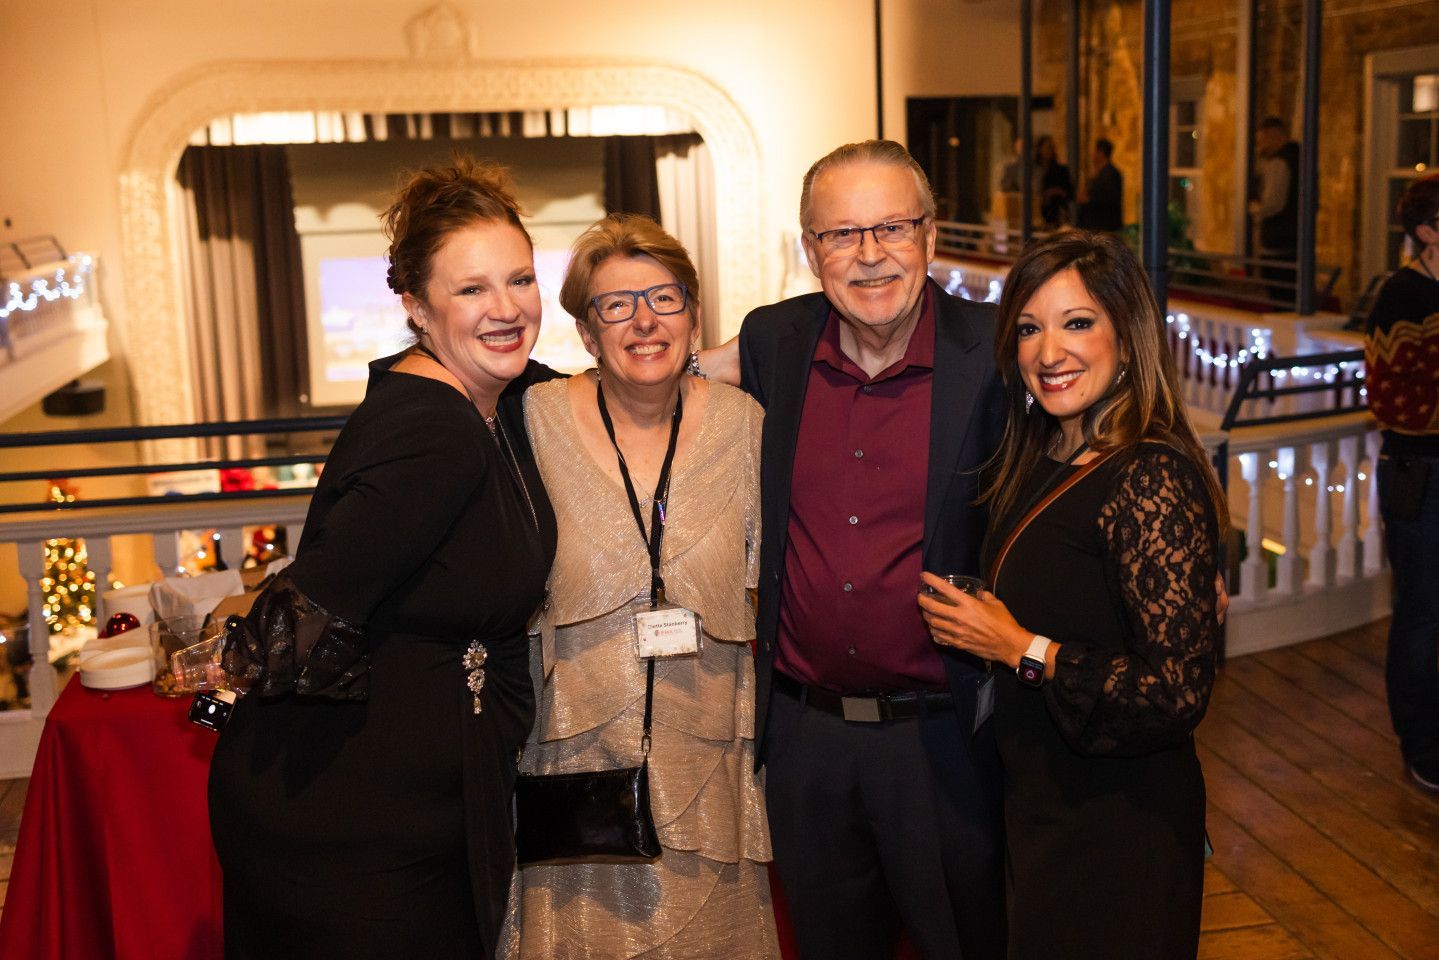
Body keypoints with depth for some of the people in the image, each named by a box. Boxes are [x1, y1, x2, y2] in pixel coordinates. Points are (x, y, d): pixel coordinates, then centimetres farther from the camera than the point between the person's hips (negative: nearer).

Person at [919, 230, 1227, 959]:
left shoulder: (1151, 481, -23)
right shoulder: (1041, 462, 3)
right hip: (1039, 803, 8)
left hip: (1115, 826, -8)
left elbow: (1177, 692, -27)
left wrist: (1023, 650, -22)